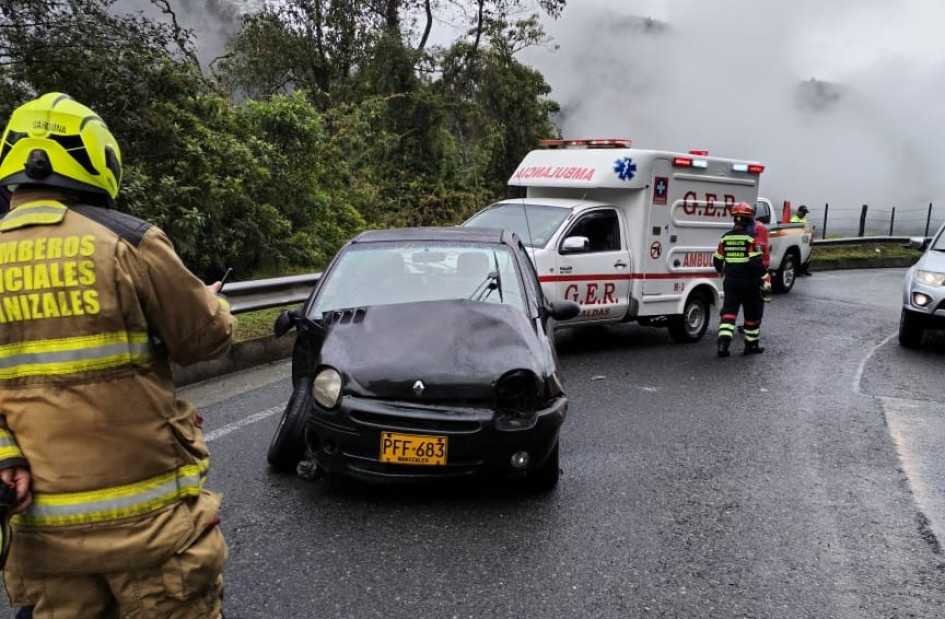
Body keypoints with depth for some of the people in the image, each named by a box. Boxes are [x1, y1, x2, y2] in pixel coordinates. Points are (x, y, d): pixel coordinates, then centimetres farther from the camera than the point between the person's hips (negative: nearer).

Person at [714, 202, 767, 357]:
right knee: (752, 313, 12)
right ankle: (752, 344, 21)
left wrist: (722, 272, 31)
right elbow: (756, 262, -17)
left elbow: (717, 260, 11)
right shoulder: (751, 237, -11)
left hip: (731, 281, 4)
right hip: (749, 282, -3)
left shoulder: (725, 237, 4)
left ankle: (723, 342, -13)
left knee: (728, 311, 3)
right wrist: (764, 280, -10)